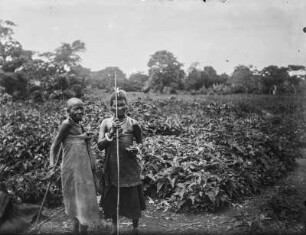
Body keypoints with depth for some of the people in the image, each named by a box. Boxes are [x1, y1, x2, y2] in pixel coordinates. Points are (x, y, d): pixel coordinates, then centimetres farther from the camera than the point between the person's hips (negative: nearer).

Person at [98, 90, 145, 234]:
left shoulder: (133, 123, -3)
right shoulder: (106, 123, 0)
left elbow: (140, 143, 10)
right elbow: (100, 145, -6)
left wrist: (136, 148, -12)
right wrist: (111, 132, -19)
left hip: (129, 166, -1)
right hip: (112, 167, 2)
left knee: (132, 197, 2)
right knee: (111, 197, 11)